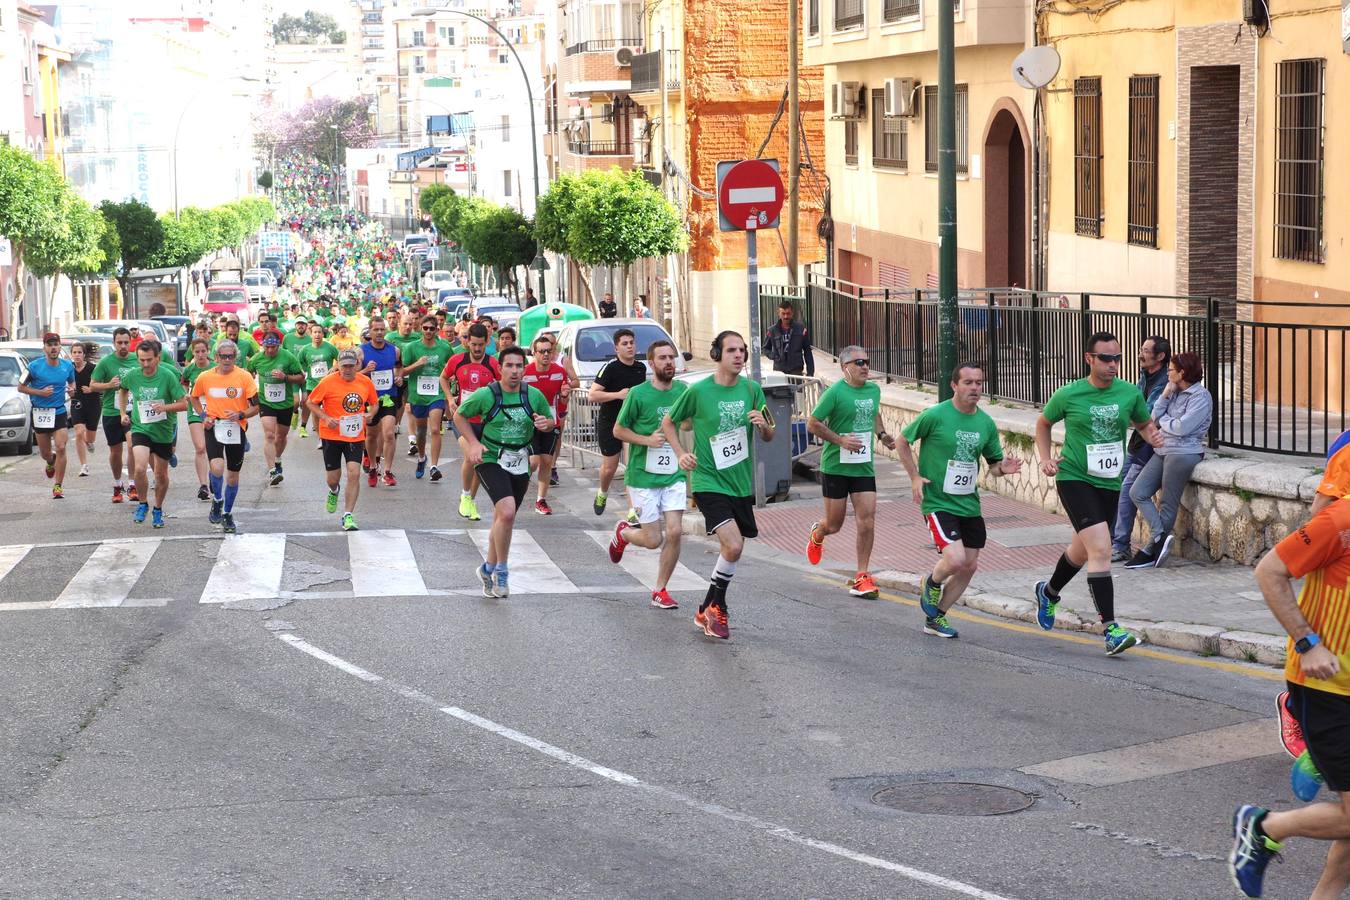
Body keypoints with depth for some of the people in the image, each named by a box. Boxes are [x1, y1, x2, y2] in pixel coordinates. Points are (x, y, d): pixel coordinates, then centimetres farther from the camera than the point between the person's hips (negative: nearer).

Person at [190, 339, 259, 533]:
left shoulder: (244, 377, -5)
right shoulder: (205, 377, -1)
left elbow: (256, 407, -1)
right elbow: (194, 397, 17)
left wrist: (240, 415, -19)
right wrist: (202, 415, 1)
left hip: (236, 429, 1)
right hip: (213, 427, -1)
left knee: (233, 475, 10)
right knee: (217, 466, -24)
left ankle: (227, 514, 30)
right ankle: (217, 500, 4)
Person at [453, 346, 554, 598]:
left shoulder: (534, 395, -2)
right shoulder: (485, 395, -11)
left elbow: (550, 421, 13)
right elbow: (459, 415, 4)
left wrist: (545, 423, -11)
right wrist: (473, 442, -8)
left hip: (520, 464, 4)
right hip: (491, 460, -4)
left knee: (503, 519, 14)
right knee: (507, 512, -23)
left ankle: (489, 569, 33)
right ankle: (500, 570, -6)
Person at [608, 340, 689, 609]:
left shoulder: (683, 391, 2)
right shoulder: (638, 394, -10)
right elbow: (618, 430, -2)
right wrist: (647, 440, -16)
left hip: (674, 475, 3)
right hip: (643, 476, -3)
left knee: (674, 532, -8)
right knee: (653, 540, -1)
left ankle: (660, 591, 8)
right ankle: (623, 532, 34)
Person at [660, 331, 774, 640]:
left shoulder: (752, 389, 2)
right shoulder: (698, 391, -9)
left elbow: (769, 437, 10)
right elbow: (668, 423, 5)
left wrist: (763, 425, -12)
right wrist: (681, 454, -8)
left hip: (741, 484, 5)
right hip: (710, 482, -5)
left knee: (731, 549, 11)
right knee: (733, 546, -19)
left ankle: (708, 610, 29)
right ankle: (717, 607, 1)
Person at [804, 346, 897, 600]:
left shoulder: (874, 390, 7)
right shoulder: (835, 392, -12)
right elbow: (812, 424, -10)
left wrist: (881, 434, 10)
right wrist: (840, 440, -18)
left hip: (864, 467, 4)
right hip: (835, 467, -4)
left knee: (867, 522, -6)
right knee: (834, 525, 6)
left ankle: (861, 578, 2)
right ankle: (817, 535, 43)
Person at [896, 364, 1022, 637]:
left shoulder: (986, 423, 4)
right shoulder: (935, 416, -11)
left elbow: (993, 463, 14)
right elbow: (902, 442, 0)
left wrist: (1002, 468, -10)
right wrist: (914, 477, -7)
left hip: (970, 505, 6)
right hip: (938, 502, -6)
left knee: (969, 566, 8)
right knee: (955, 559, -21)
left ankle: (935, 618, 25)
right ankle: (932, 584, 14)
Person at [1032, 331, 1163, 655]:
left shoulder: (1130, 393, 0)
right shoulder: (1068, 395, -7)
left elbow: (1143, 423, 17)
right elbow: (1043, 423, 11)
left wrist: (1153, 435, -6)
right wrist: (1045, 459, -1)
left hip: (1110, 483, 5)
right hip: (1074, 479, -5)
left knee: (1082, 552, 21)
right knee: (1101, 549, -20)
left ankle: (1049, 592, 52)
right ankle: (1111, 630, -21)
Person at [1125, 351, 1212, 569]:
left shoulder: (1201, 396, -9)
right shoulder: (1176, 393, 15)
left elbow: (1182, 427, -19)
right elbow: (1155, 419, 7)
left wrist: (1163, 420, -1)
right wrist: (1165, 395, -2)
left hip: (1183, 453, -9)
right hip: (1163, 451, 9)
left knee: (1168, 504, -3)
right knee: (1137, 493, -2)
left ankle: (1151, 551, 1)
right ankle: (1160, 536, -4)